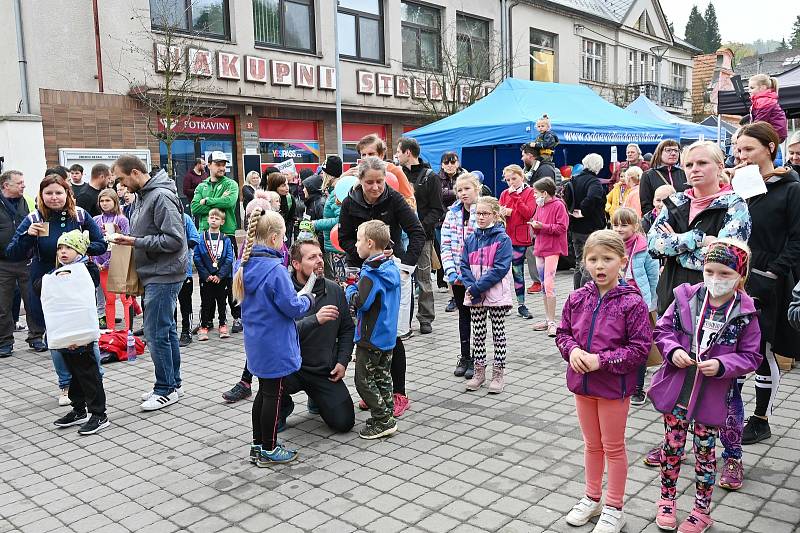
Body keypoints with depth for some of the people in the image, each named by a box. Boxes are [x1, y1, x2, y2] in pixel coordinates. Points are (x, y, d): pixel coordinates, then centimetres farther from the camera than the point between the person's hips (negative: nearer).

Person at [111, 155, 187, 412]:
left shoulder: (161, 197, -17)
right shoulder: (143, 195, 13)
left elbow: (174, 239, -22)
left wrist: (137, 242, -18)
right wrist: (129, 239, 5)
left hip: (163, 276, -10)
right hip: (153, 274, 10)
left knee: (156, 333, -4)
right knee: (166, 329, 15)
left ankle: (166, 389, 8)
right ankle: (173, 383, 25)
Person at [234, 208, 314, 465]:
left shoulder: (246, 265, 3)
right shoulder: (275, 270, -23)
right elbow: (293, 308, -18)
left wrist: (297, 297, 12)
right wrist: (307, 298, 2)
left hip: (256, 343, 8)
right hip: (275, 345, -8)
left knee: (264, 392, 19)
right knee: (273, 395, 4)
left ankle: (258, 445, 28)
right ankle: (268, 450, 16)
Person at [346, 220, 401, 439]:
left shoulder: (371, 273, -20)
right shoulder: (392, 268, 6)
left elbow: (360, 302, -25)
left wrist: (349, 289, -6)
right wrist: (357, 286, 12)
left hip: (370, 337, -9)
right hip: (388, 334, 9)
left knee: (364, 380, 0)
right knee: (383, 377, 17)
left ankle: (383, 420, 2)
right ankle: (387, 416, 23)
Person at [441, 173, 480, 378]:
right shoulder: (452, 214, 5)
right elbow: (445, 244, 3)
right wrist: (450, 271, -8)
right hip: (457, 275, 4)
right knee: (463, 314, 14)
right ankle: (464, 357, 24)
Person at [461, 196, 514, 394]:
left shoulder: (502, 239, -9)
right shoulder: (470, 240, 7)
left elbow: (500, 268, -17)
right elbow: (464, 265, 5)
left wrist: (477, 287, -20)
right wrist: (470, 287, -13)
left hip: (496, 294, -5)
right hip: (474, 295, 5)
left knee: (498, 333, 5)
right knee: (477, 333, 10)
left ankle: (499, 374, 14)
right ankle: (479, 371, 21)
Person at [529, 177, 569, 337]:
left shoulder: (558, 205, -7)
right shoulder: (540, 206, 16)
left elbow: (562, 227, -14)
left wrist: (543, 226, -19)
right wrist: (534, 226, -1)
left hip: (552, 249, -8)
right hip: (539, 248, 9)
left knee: (549, 284, -13)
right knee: (543, 284, 12)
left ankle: (552, 322, -8)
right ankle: (548, 319, 21)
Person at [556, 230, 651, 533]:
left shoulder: (631, 302, -17)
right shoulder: (577, 299, -2)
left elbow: (640, 348, -16)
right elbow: (563, 333, 8)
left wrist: (602, 360, -22)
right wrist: (572, 350, -13)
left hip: (614, 386, -5)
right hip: (582, 383, 5)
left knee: (613, 447, 12)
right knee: (591, 444, 21)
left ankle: (614, 509, 29)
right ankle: (592, 499, 39)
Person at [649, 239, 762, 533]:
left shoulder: (744, 314, -9)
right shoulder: (686, 298, -6)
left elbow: (750, 357, -4)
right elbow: (663, 329, 2)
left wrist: (721, 365, -21)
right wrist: (673, 350, -17)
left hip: (711, 396, -1)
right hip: (676, 388, 1)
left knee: (705, 453, 13)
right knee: (672, 445, 14)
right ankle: (667, 499, 34)